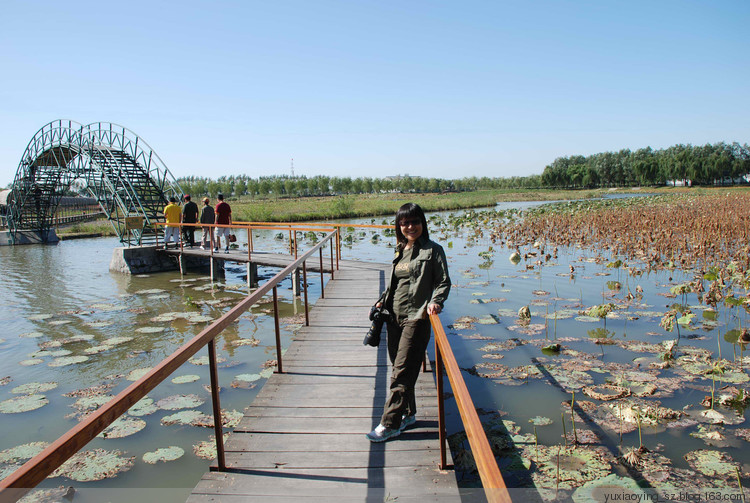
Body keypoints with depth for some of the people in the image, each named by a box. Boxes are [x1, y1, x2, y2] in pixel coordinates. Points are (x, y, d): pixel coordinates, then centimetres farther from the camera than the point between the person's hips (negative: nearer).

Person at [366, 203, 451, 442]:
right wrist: (383, 301, 11)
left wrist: (435, 302, -22)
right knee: (398, 367, 14)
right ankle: (408, 414, 30)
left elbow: (443, 282, -6)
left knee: (402, 372, -6)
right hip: (394, 317, 7)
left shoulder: (433, 250, -5)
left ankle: (389, 424, 2)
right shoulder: (400, 250, 15)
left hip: (416, 318, -7)